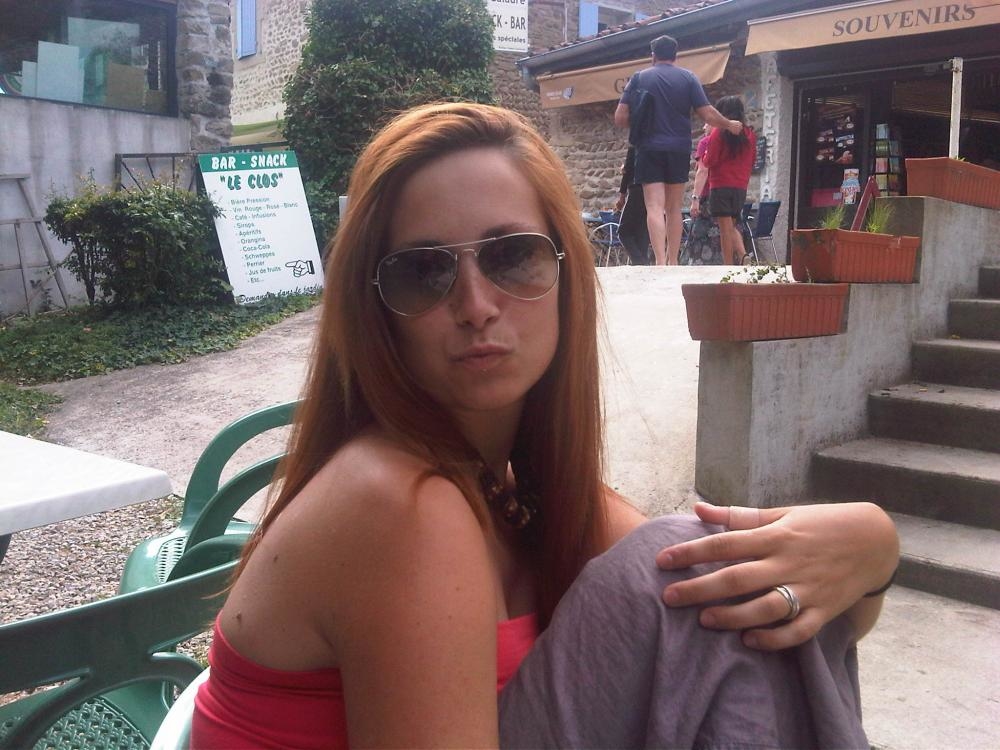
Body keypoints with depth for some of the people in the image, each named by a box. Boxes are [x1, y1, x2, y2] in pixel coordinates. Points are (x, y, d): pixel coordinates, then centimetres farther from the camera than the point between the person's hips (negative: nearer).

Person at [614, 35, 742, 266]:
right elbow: (708, 114, 0)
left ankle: (660, 261, -21)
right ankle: (673, 261, 15)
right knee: (674, 208, 12)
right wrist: (730, 125, 18)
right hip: (679, 150, 2)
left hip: (649, 150, -2)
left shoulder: (639, 78, 2)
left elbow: (620, 118, -1)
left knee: (655, 207, -7)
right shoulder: (688, 78, 3)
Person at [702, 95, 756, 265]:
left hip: (721, 186, -5)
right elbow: (751, 162, 15)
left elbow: (709, 161, -9)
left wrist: (705, 156, 11)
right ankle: (742, 254, -6)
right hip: (741, 187, 5)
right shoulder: (750, 134, 7)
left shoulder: (719, 132, -9)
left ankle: (729, 267, -4)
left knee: (726, 228, -3)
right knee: (733, 225, 16)